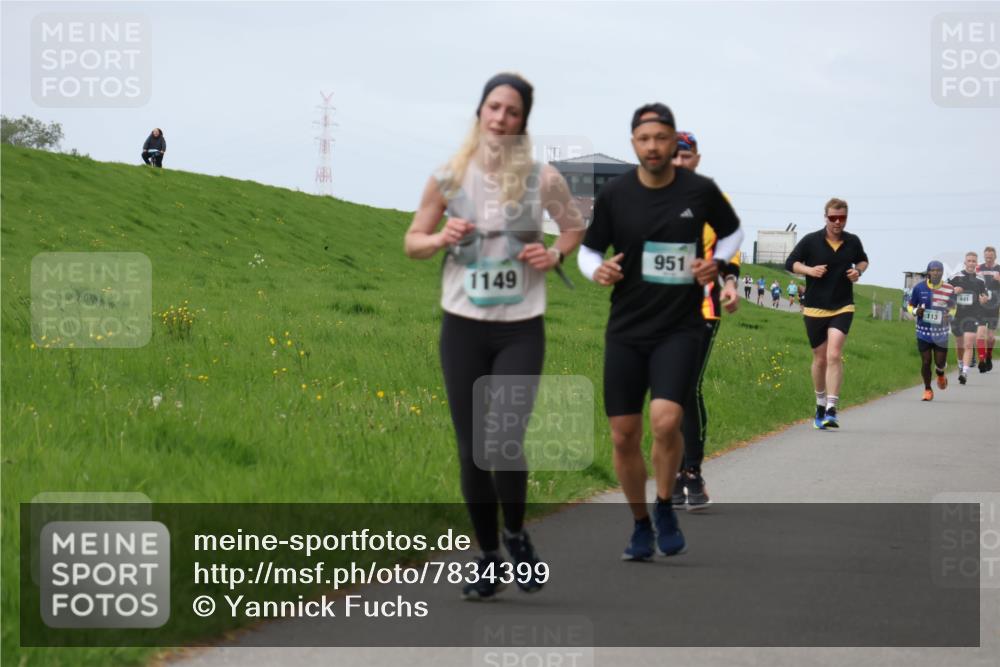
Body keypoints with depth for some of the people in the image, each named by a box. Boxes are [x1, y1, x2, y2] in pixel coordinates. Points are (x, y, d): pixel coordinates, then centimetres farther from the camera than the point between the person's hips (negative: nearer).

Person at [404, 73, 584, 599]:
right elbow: (412, 243, 8)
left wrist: (556, 253, -6)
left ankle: (515, 535, 13)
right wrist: (442, 238, -13)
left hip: (520, 330, -2)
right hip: (463, 328, 2)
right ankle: (487, 557, 18)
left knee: (507, 441, -14)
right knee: (472, 450, 4)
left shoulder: (542, 179, -3)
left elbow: (575, 226, 14)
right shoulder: (450, 178, -1)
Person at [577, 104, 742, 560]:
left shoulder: (700, 191, -4)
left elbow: (732, 231, 15)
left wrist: (718, 264, -4)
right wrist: (597, 270, -13)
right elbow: (588, 249, 9)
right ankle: (641, 525, 24)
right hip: (626, 329, 2)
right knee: (624, 436, 2)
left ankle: (665, 507, 5)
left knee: (666, 420, -21)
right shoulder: (614, 194, -2)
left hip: (679, 328, -2)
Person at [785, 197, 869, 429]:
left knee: (834, 356, -16)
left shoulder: (853, 242, 3)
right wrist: (809, 270, -15)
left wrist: (858, 271, 0)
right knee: (820, 359, 9)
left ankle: (831, 409, -21)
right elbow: (790, 263, 3)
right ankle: (820, 405, 30)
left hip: (843, 308, 0)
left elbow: (863, 260, 22)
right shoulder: (811, 241, -4)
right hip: (814, 308, 0)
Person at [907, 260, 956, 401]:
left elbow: (953, 308, 12)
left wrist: (950, 315, -10)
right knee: (925, 362, 0)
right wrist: (915, 312, -16)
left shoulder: (949, 289, -4)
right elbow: (910, 305, 6)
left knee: (940, 362, 2)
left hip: (941, 331, 0)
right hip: (924, 330, 0)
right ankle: (927, 389, 21)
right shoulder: (919, 288, -6)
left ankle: (940, 374, 41)